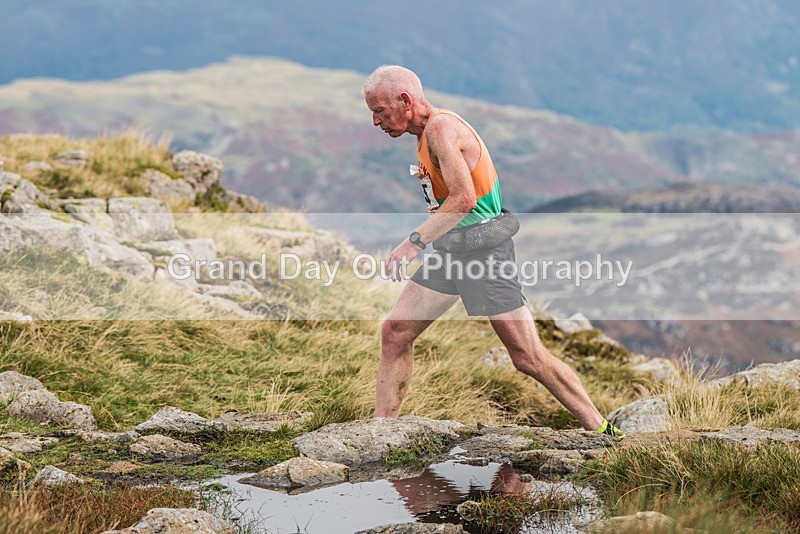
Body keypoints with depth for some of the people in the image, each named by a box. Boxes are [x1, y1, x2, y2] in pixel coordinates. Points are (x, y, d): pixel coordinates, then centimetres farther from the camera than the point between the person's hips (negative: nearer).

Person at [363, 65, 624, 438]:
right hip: (450, 250, 10)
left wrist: (414, 241, -27)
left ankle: (603, 432, 1)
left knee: (529, 359, -7)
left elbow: (464, 198, -26)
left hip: (483, 250, -10)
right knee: (395, 331, 1)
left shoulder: (441, 128, -16)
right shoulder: (429, 131, 14)